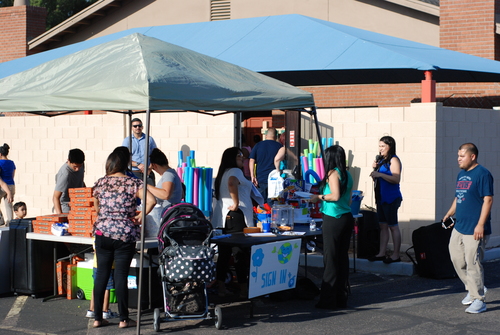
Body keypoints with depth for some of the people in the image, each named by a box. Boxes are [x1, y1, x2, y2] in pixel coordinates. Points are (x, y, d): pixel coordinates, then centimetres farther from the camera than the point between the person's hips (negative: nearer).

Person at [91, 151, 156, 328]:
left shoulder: (100, 183, 7)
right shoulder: (133, 183, -2)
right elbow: (151, 201, -16)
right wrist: (140, 216, -1)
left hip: (102, 233, 3)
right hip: (125, 235, -2)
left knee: (101, 274, 8)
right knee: (120, 276, 0)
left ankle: (97, 318, 12)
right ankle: (123, 319, 6)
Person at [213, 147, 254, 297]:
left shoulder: (222, 173, 20)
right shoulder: (235, 171, -7)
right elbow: (232, 183, -29)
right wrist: (236, 203, -22)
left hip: (222, 216, 9)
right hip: (236, 216, -9)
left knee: (224, 253, 10)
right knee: (241, 254, -5)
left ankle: (221, 287, 11)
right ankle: (243, 289, -4)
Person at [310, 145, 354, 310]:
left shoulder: (332, 173, -10)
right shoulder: (347, 174, 13)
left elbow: (335, 196, -19)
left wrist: (319, 197, -5)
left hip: (333, 219, -8)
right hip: (347, 218, 8)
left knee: (330, 258, -3)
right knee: (342, 257, 10)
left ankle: (328, 300, 0)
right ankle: (341, 298, 15)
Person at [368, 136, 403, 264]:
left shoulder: (394, 160, -10)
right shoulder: (381, 160, 15)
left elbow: (396, 179, -21)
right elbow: (377, 179, 23)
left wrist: (380, 174, -23)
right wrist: (375, 169, 4)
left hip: (391, 198, -9)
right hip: (381, 197, 9)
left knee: (393, 226, -4)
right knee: (383, 226, 10)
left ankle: (396, 255, 1)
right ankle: (381, 253, 14)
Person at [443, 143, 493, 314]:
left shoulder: (483, 174, -12)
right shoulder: (461, 174, 15)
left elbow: (488, 200, -16)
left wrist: (480, 224, -21)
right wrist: (449, 214, 12)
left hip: (475, 230, -9)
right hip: (459, 227, 9)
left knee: (472, 263, -7)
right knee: (456, 258, 12)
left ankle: (479, 300, 3)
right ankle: (472, 289, 29)